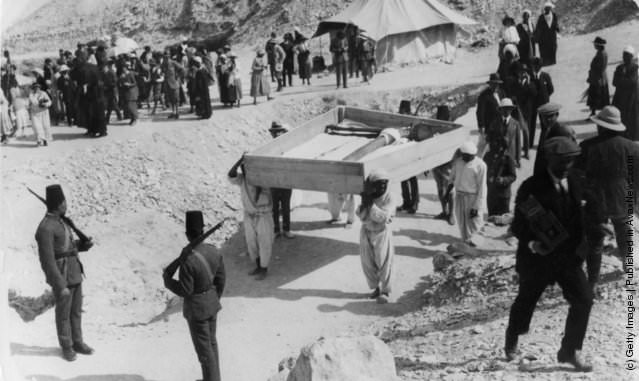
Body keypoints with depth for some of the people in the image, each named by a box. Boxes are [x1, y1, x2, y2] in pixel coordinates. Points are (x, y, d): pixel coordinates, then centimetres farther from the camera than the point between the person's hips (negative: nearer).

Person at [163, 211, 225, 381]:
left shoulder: (187, 260, -29)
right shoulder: (214, 251, -8)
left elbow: (185, 290, -23)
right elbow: (221, 279, 2)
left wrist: (167, 280, -6)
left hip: (196, 309, -7)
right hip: (211, 303, 7)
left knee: (204, 348, 8)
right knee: (211, 342, 23)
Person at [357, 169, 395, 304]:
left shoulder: (388, 199, -15)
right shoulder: (366, 196, -6)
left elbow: (383, 217, -26)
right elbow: (361, 216, -13)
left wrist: (371, 204, -31)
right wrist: (365, 203, -28)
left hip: (382, 232, -4)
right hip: (366, 232, 4)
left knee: (384, 262, -2)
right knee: (367, 262, 8)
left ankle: (385, 291, 10)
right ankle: (376, 287, 24)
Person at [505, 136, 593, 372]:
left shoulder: (574, 184, 4)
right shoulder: (531, 187, -13)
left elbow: (577, 219, 15)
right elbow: (518, 225, -11)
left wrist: (577, 245, 4)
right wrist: (531, 243, -26)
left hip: (567, 255, 4)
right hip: (537, 255, -4)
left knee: (584, 299, -7)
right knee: (525, 301, 11)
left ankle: (571, 350, 10)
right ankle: (511, 344, 37)